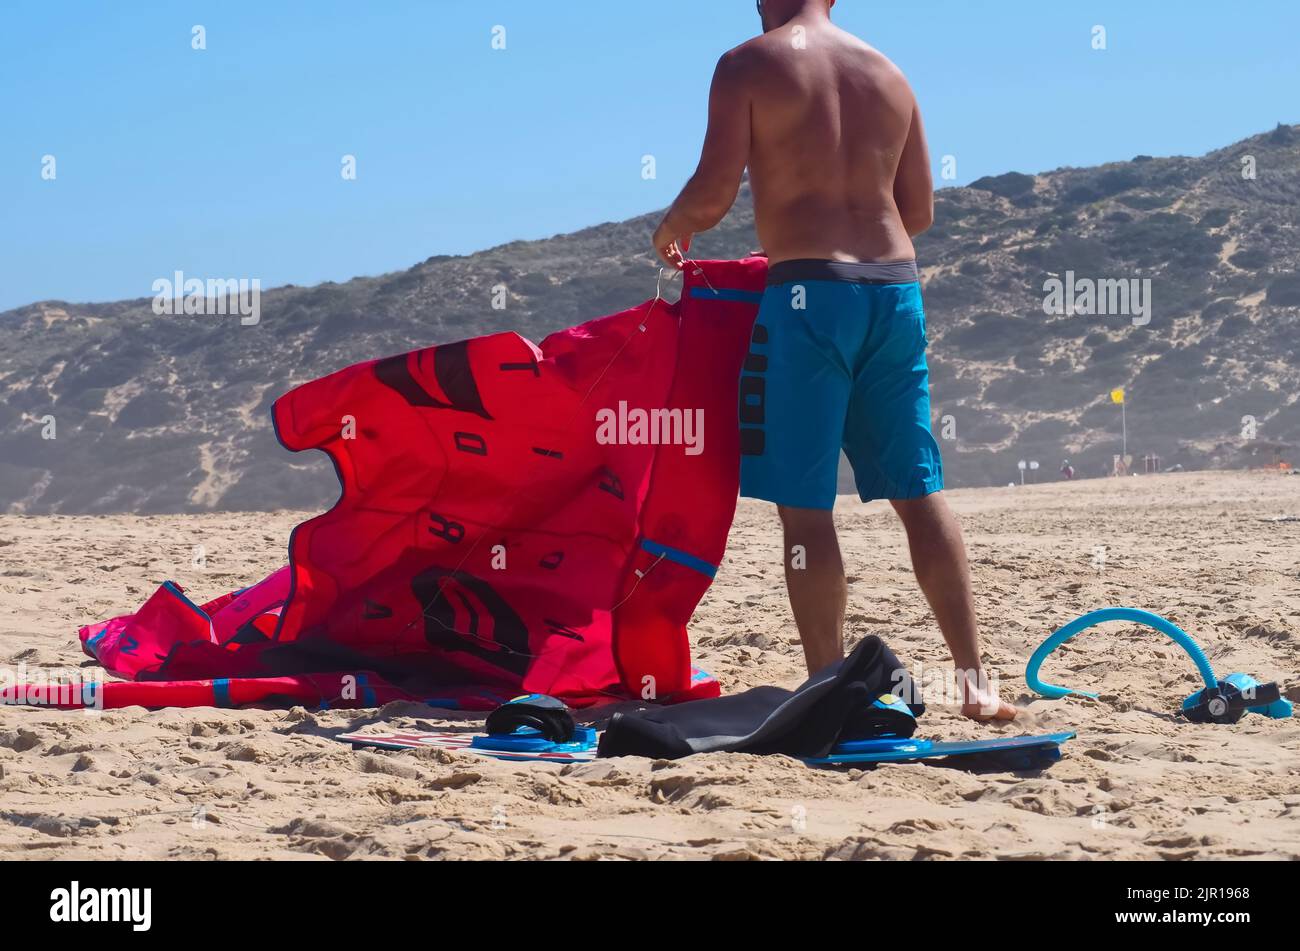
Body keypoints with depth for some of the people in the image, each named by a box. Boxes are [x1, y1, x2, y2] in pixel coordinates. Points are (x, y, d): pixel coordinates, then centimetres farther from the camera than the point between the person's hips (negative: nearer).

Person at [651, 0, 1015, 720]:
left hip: (809, 290, -5)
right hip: (895, 286, 5)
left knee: (804, 505, -1)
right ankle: (973, 679, 7)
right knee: (918, 492, 10)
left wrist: (669, 230, 12)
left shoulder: (750, 64, -1)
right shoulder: (888, 74, 15)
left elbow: (713, 193, -9)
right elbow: (919, 211, 17)